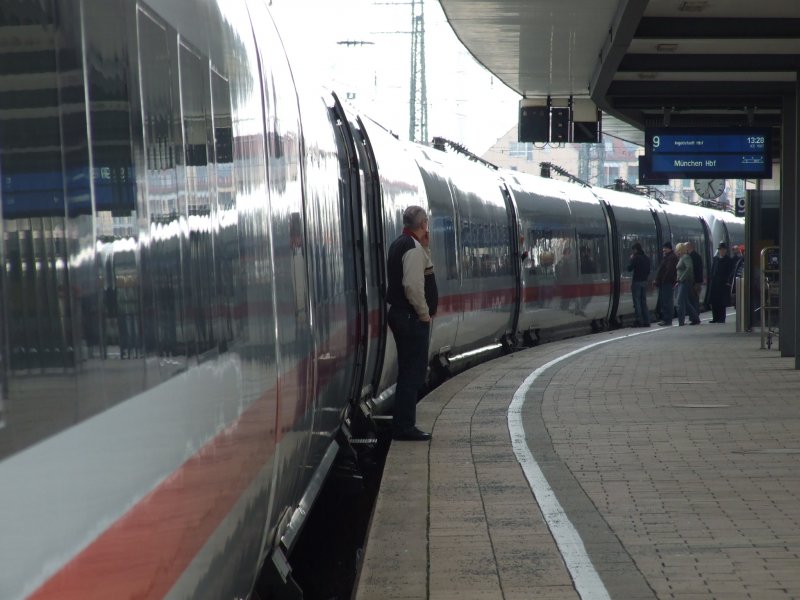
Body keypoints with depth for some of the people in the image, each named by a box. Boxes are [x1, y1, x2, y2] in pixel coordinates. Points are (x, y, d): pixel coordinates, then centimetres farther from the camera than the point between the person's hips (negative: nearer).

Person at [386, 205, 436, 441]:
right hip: (412, 318, -10)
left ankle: (403, 425, 21)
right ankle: (404, 427, -5)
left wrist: (425, 247, 10)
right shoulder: (414, 248, -17)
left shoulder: (399, 245, 15)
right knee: (413, 372, -6)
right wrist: (424, 313, -16)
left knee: (409, 371, 16)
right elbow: (413, 285, -25)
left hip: (400, 314, 10)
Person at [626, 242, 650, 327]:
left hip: (637, 282, -7)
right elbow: (648, 270, 16)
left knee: (637, 302, -5)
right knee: (644, 301, 11)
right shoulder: (646, 258, 11)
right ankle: (646, 321, 9)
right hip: (644, 282, 7)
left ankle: (639, 320, -10)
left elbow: (629, 268, -10)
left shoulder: (636, 258, -12)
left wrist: (631, 259, 2)